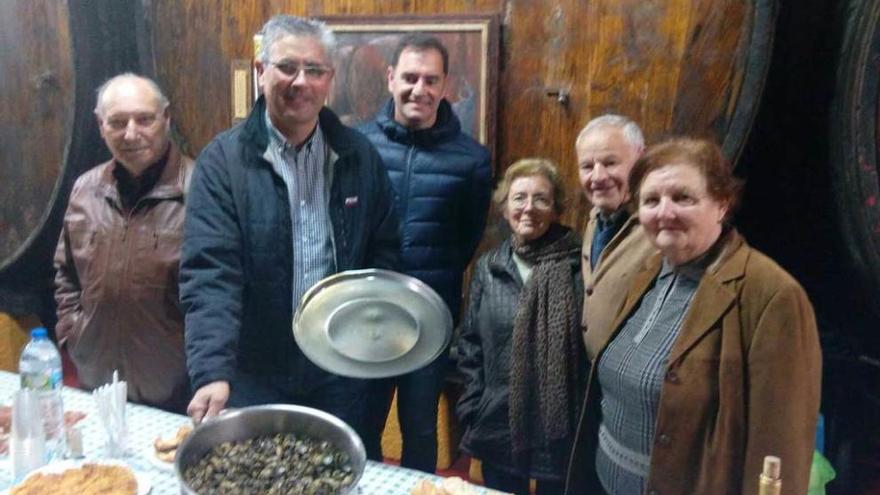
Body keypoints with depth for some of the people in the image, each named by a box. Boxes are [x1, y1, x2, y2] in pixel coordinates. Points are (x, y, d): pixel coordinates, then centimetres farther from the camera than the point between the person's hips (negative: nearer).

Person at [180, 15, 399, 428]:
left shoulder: (359, 156, -1)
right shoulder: (223, 160, -11)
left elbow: (384, 250, 7)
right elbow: (209, 273, -19)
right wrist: (211, 372, -29)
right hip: (253, 376, -2)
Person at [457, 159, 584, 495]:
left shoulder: (578, 265, -8)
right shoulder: (488, 267, 3)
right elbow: (470, 344, 7)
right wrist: (473, 410, 2)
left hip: (562, 428, -2)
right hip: (499, 427, 3)